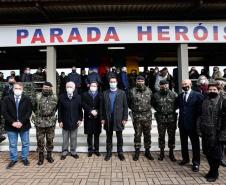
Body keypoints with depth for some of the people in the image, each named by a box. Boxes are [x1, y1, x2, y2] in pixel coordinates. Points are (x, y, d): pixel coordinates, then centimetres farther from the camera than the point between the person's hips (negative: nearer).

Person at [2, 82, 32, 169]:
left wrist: (22, 122, -17)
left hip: (24, 125, 0)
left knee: (25, 143, 12)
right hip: (11, 126, 0)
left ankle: (24, 158, 30)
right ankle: (13, 159, 30)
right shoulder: (6, 99, -1)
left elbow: (29, 112, -7)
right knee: (12, 144, 13)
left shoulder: (27, 99, -3)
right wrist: (12, 122, -15)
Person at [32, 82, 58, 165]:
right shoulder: (38, 96, -2)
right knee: (40, 140, 6)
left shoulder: (54, 97, 1)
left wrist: (51, 115, 9)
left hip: (51, 122, 1)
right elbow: (34, 108, 9)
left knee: (50, 140, 10)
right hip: (40, 122, -1)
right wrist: (38, 115, 11)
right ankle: (41, 157, 22)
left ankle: (49, 155, 26)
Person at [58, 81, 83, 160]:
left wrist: (80, 119, -2)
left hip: (75, 122, 1)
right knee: (65, 139, 12)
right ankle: (64, 152, 27)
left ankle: (73, 151, 28)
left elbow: (80, 109, 1)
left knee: (74, 138, 13)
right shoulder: (62, 97, -6)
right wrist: (60, 121, -4)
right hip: (65, 122, 0)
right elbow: (59, 110, -3)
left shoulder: (78, 97, -5)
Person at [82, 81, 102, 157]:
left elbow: (101, 106, -1)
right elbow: (84, 105, -4)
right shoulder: (85, 94, 7)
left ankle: (96, 149, 17)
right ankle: (90, 150, 17)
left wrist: (96, 111, -16)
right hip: (88, 117, 0)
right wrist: (91, 111, -14)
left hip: (97, 117, 0)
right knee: (89, 134, 6)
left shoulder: (100, 95, 6)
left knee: (97, 134, 6)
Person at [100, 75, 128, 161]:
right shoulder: (105, 93, 4)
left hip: (119, 119, -1)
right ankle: (108, 152, 25)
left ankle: (120, 152, 25)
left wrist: (125, 118, -6)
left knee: (119, 137, 10)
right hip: (108, 119, 1)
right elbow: (102, 107, 5)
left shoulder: (122, 93, 0)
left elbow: (125, 107, -1)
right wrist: (102, 118, 0)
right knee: (109, 137, 11)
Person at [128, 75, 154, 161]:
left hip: (147, 116, 2)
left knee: (147, 134, 11)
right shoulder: (132, 91, -2)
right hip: (136, 116, -2)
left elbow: (151, 101, 14)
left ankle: (147, 151, 25)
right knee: (137, 134, 7)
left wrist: (148, 108, 10)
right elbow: (129, 103, 9)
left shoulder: (148, 90, 3)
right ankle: (137, 151, 20)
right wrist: (134, 109, 9)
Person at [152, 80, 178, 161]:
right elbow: (153, 104, 15)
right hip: (161, 119, 1)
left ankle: (171, 152, 25)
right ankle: (161, 152, 23)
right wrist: (158, 110, 4)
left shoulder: (173, 94, -2)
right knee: (161, 136, 9)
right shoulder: (156, 95, 2)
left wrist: (173, 109, -1)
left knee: (171, 136, 9)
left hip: (171, 118, 0)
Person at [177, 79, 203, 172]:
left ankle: (196, 162, 21)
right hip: (182, 123, 5)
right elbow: (178, 107, 10)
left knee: (195, 143, 7)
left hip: (192, 123, -5)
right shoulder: (180, 96, 8)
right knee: (183, 142, 16)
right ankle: (185, 158, 34)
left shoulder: (197, 95, -8)